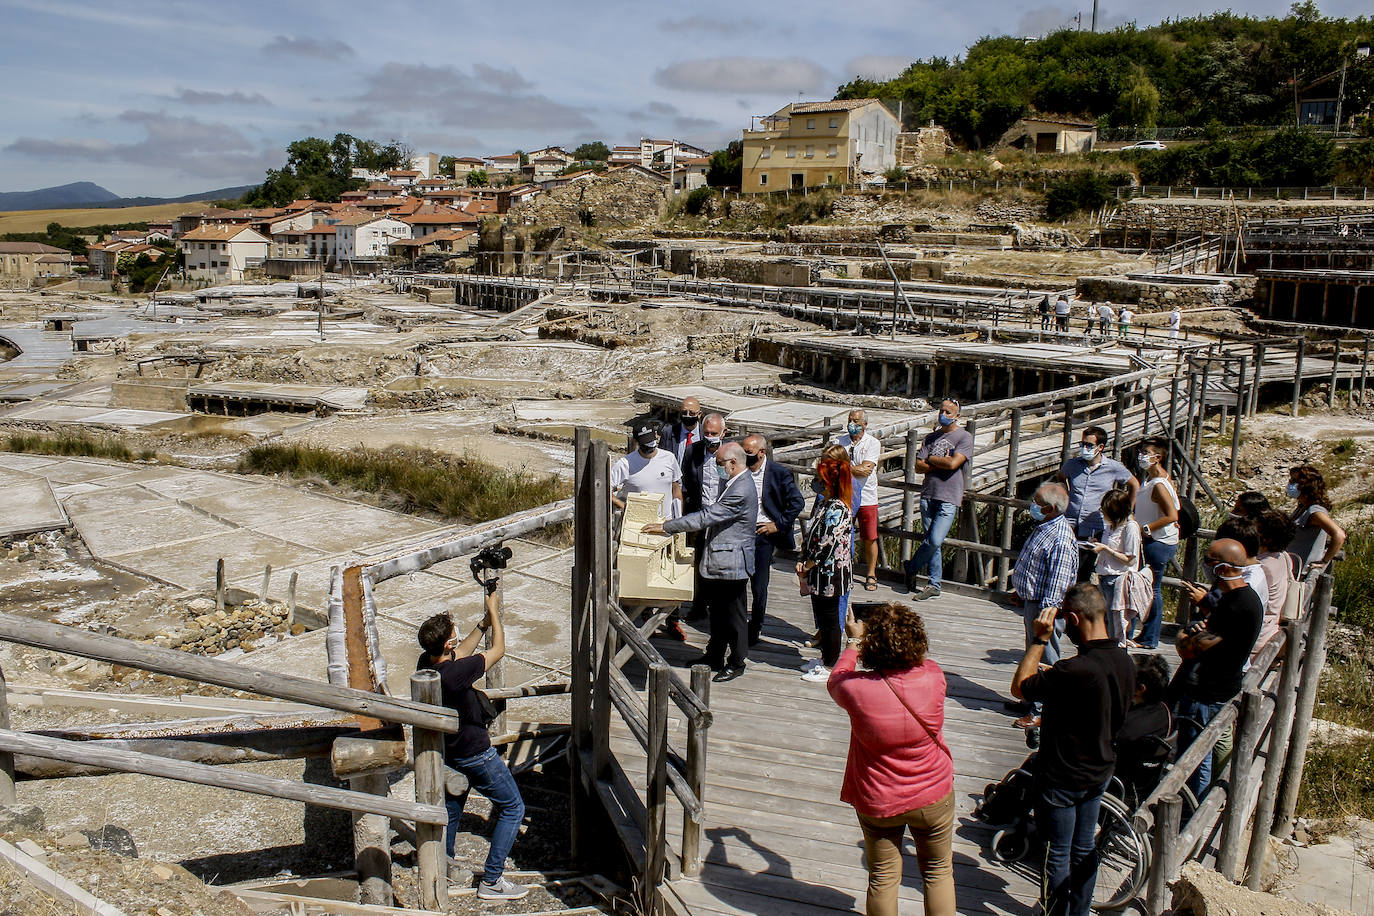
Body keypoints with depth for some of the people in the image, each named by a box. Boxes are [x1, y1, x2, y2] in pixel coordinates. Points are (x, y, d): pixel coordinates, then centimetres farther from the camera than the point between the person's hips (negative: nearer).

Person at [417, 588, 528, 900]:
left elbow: (462, 651, 11)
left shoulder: (425, 663, -10)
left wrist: (484, 622, 8)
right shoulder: (455, 673, -33)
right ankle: (491, 881, 8)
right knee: (513, 807, 6)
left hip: (448, 751, 8)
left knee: (451, 807, 29)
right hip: (475, 754, -8)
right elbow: (498, 650, -19)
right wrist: (494, 612, -8)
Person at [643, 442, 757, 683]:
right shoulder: (733, 483, 10)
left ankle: (736, 663, 19)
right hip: (718, 562, 10)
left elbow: (706, 517, -25)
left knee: (734, 616, 5)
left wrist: (666, 527, -21)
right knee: (716, 613, 20)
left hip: (732, 563, -10)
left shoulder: (742, 490, -23)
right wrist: (672, 525, 9)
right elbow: (711, 513, 17)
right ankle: (715, 657, 33)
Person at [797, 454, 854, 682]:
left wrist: (807, 567, -13)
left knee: (829, 619, 3)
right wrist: (802, 560, 1)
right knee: (822, 617, 19)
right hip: (820, 573, 9)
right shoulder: (825, 504, 8)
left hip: (830, 573, -9)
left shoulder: (837, 509, -23)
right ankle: (825, 659, 34)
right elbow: (810, 535, 12)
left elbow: (826, 546, -24)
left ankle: (830, 667, 16)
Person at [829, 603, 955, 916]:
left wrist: (854, 641, 14)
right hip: (934, 796, 1)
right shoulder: (933, 676, -20)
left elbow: (835, 680, 1)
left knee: (883, 878, 17)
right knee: (938, 871, 22)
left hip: (878, 802, -1)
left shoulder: (857, 688, -25)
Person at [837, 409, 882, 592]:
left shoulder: (873, 443, -1)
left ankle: (871, 575, 16)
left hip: (867, 498, -2)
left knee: (869, 538, 2)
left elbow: (867, 469, -14)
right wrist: (855, 469, -14)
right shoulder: (840, 442, 7)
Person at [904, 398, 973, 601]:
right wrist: (942, 462, -7)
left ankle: (912, 567, 11)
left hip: (949, 498, -4)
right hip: (928, 495, 5)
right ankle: (934, 585, 12)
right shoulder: (931, 437, 14)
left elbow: (953, 463, -15)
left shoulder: (964, 437, -1)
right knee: (931, 542, 5)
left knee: (935, 540, -14)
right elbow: (918, 467, 5)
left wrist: (931, 458, -2)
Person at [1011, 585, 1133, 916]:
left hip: (1062, 778, -8)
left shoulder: (1077, 669, -33)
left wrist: (1040, 639, -19)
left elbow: (1019, 688, -20)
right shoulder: (1124, 660, -7)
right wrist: (1053, 682, 16)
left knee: (1058, 854, 9)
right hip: (1100, 771, 8)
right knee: (1084, 848, 22)